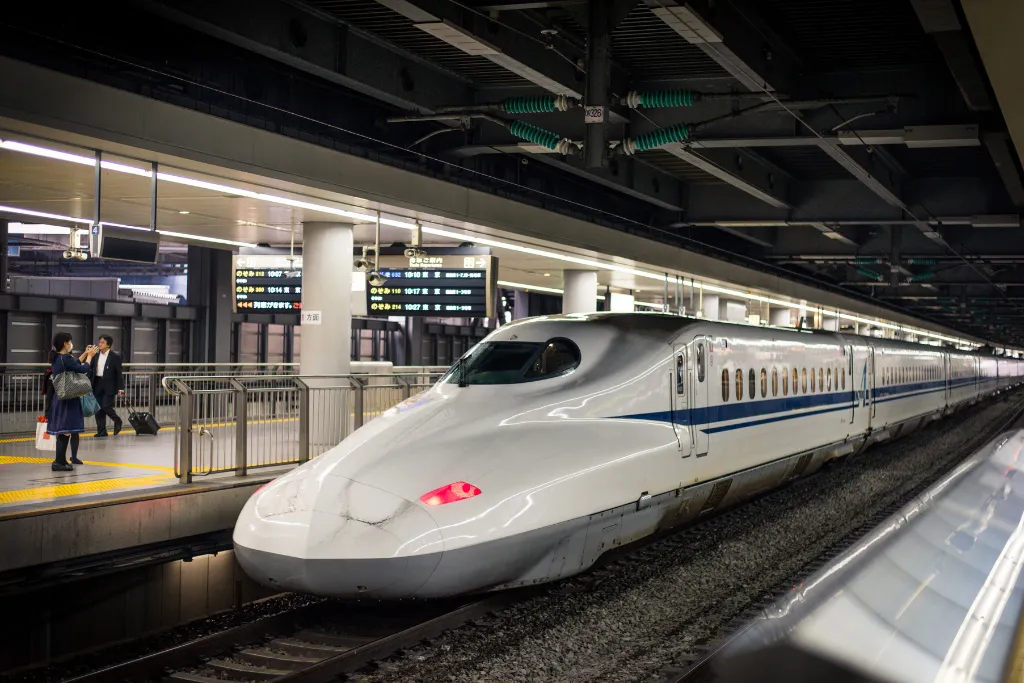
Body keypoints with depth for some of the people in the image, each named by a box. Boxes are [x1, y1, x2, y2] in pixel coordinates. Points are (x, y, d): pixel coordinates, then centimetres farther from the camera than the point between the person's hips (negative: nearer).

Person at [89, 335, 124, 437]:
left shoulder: (115, 356, -5)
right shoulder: (96, 355, 8)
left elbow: (119, 373, -6)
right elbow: (90, 369, 11)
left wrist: (120, 388, -10)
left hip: (109, 385, -5)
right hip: (97, 384, 5)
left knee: (106, 406, -11)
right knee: (98, 409, 5)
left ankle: (117, 421, 17)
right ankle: (101, 431, 13)